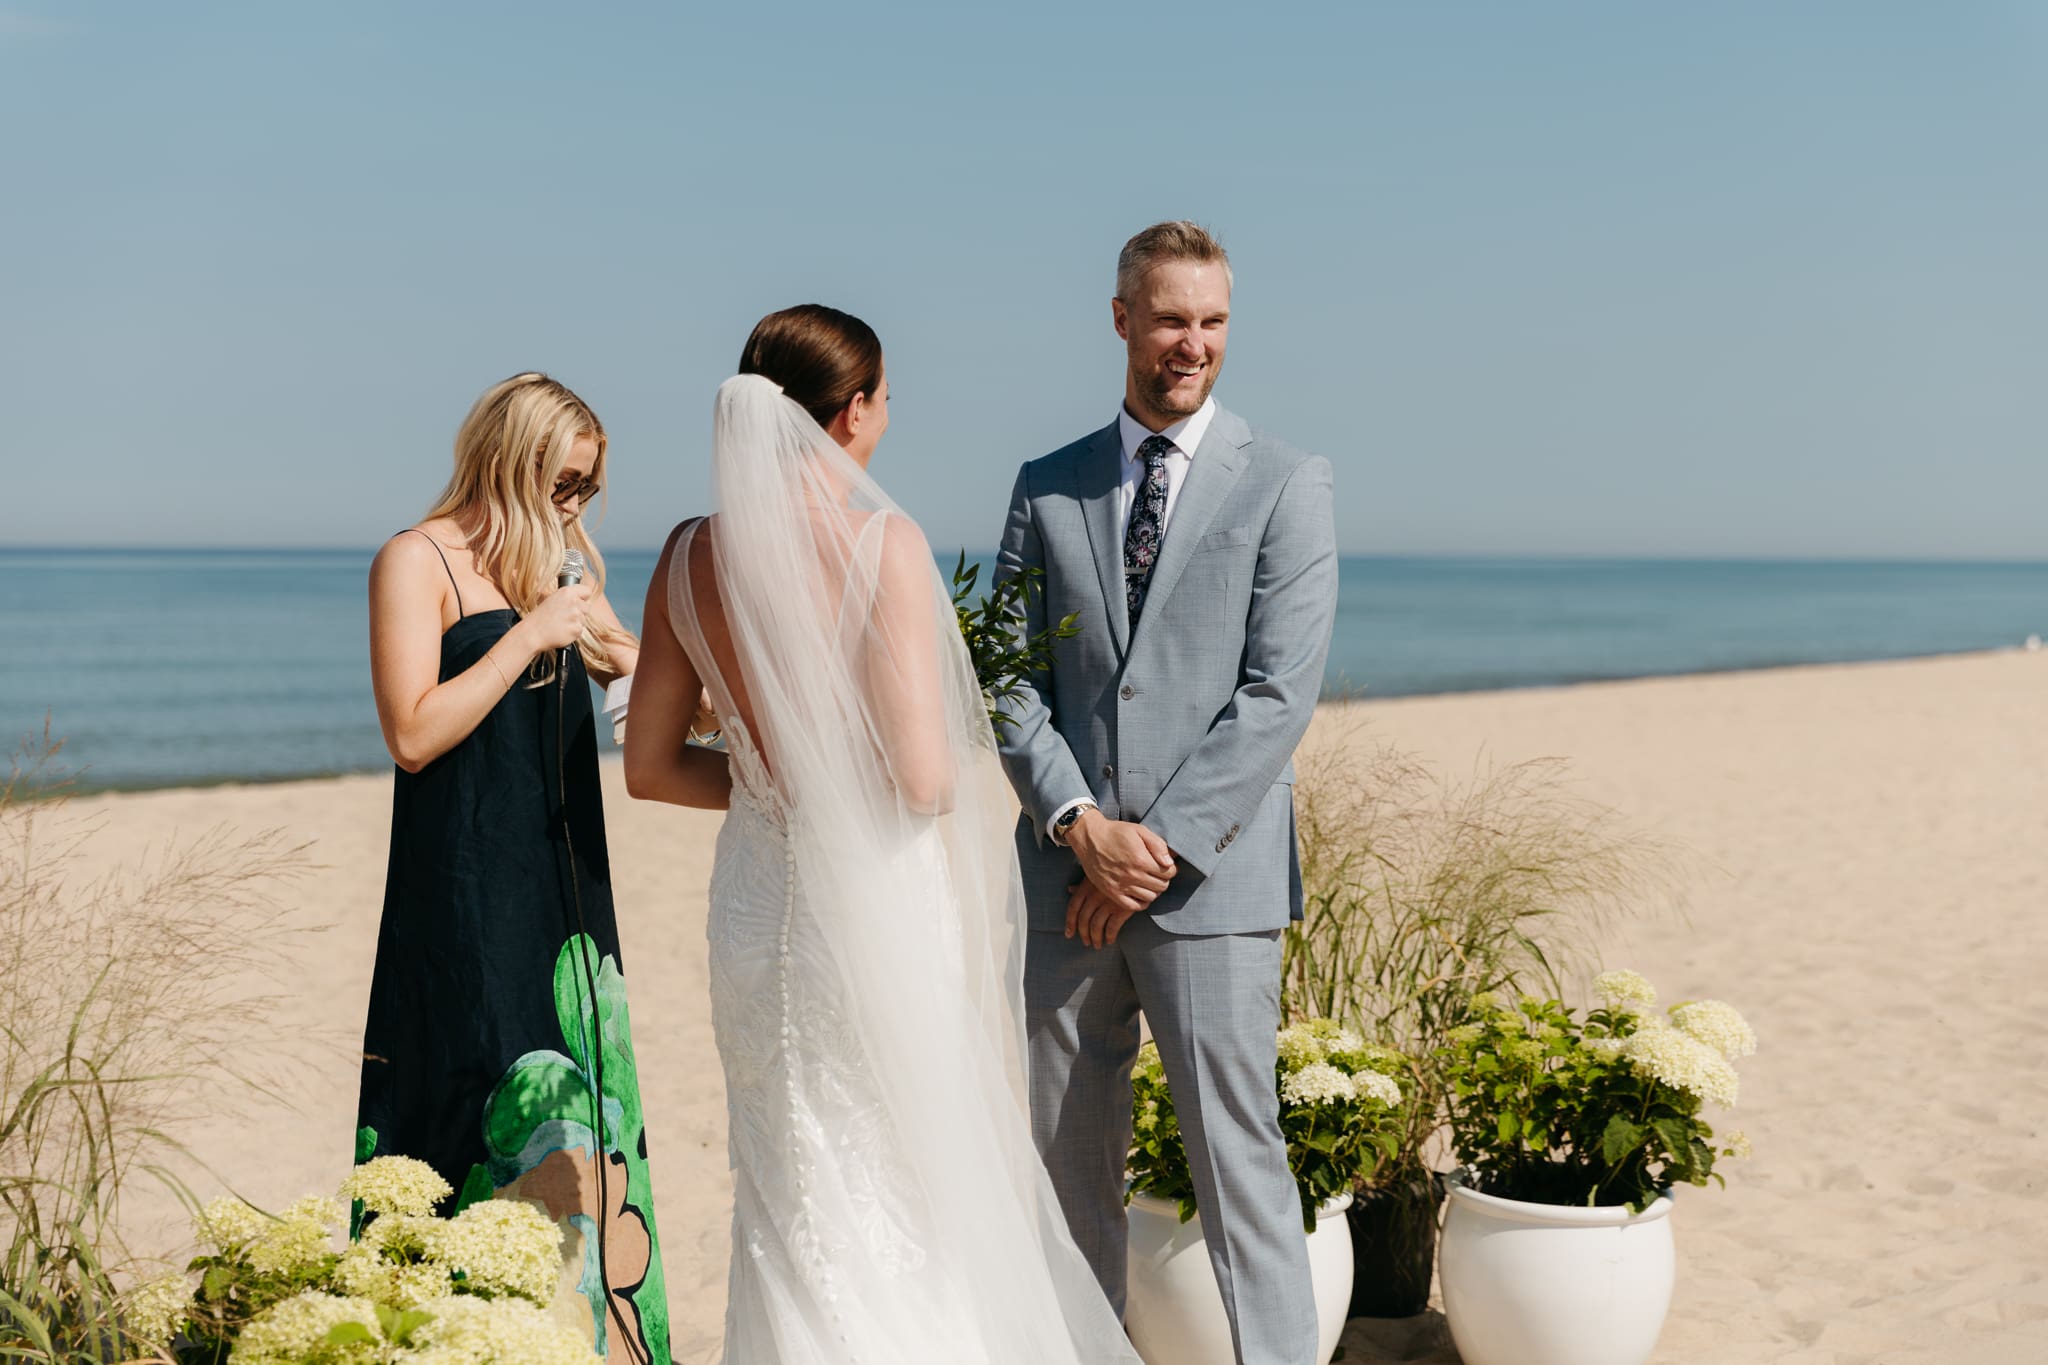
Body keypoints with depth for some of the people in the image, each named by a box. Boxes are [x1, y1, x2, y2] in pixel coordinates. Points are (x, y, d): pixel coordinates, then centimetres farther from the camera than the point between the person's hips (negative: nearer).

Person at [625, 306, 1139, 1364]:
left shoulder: (691, 555, 2)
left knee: (794, 1209, 16)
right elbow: (924, 779, -19)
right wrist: (974, 768, 3)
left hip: (757, 900, 6)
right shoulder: (883, 544, -15)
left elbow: (650, 768, 8)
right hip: (879, 901, -5)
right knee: (923, 1201, 9)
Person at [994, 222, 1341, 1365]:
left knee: (1238, 1158, -4)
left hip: (1210, 877, -3)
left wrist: (1161, 844, -11)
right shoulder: (1048, 489, 12)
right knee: (1072, 1161, 9)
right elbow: (1011, 679, 7)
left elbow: (1280, 693, -7)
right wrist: (1079, 823, -8)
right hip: (1067, 880, 4)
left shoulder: (1287, 484, 2)